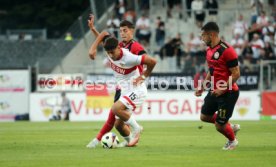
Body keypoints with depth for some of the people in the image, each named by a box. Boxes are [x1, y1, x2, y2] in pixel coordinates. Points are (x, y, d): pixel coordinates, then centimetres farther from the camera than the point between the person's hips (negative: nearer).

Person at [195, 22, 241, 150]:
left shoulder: (226, 50, -21)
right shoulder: (209, 50, 7)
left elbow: (236, 74, -20)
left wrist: (222, 89, -23)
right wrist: (202, 86, 13)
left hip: (228, 93, -9)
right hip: (215, 91, 9)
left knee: (219, 125, -2)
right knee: (204, 116, 14)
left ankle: (232, 141, 30)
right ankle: (232, 127, 30)